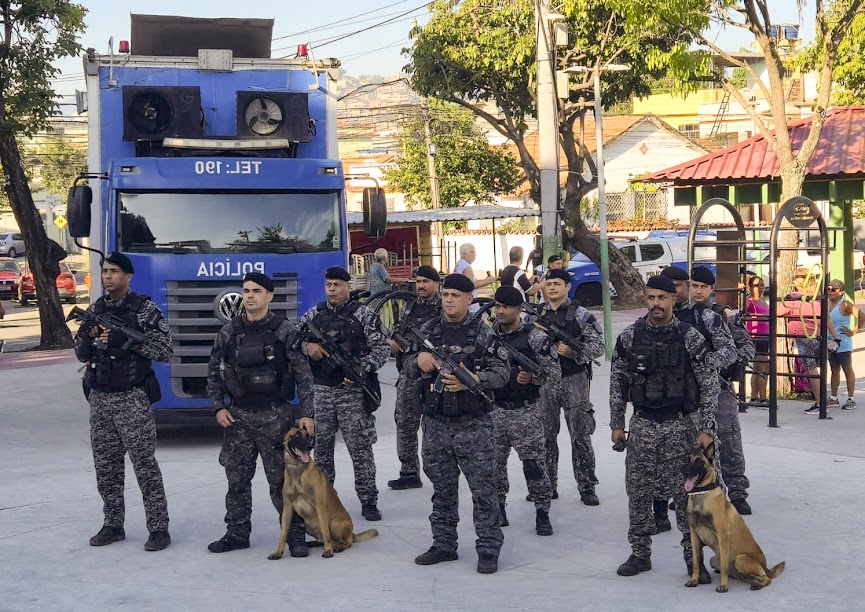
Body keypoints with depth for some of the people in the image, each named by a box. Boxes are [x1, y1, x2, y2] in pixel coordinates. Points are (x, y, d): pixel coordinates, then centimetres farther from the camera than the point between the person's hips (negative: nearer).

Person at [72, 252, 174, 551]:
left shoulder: (145, 309, -5)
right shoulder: (95, 309, 12)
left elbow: (165, 351, -10)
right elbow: (82, 354, 15)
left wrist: (126, 340, -20)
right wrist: (87, 337, -8)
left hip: (132, 398, -6)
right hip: (99, 397, 6)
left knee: (145, 464, -6)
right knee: (106, 466, 10)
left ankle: (159, 528, -2)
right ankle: (113, 525, 20)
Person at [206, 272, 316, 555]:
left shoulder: (285, 331, -4)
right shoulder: (228, 332, 6)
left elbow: (303, 376, -3)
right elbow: (213, 372, 13)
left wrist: (306, 414, -9)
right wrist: (219, 407, 2)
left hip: (275, 416, -4)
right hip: (238, 417, 4)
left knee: (282, 480, -2)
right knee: (237, 480, 10)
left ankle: (296, 535, 7)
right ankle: (237, 534, 22)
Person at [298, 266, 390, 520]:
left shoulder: (364, 315, -2)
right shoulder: (314, 314, 9)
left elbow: (381, 348, -6)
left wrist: (362, 369, -19)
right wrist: (307, 346, -7)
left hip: (353, 391, -4)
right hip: (320, 391, 4)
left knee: (360, 448, -2)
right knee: (321, 447, 10)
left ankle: (368, 501, 5)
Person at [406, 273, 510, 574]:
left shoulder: (483, 333, -3)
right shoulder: (428, 330, 8)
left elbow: (502, 371, -7)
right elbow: (409, 367, 15)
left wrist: (474, 380, -24)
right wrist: (418, 360, -8)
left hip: (473, 425, -4)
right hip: (436, 424, 4)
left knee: (483, 488, -1)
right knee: (442, 489, 14)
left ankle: (488, 548, 6)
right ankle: (443, 544, 24)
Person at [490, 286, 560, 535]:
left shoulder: (535, 337, -7)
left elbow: (555, 372, -6)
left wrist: (532, 377, -21)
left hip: (525, 411, -4)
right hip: (494, 410, 4)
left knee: (534, 464, -2)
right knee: (494, 463, 10)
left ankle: (542, 514, 9)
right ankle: (498, 509, 24)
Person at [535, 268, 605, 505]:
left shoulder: (580, 315, -2)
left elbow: (598, 345, -7)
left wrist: (574, 353, -18)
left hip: (574, 380, -4)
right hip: (544, 381, 4)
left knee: (580, 435, 0)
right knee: (545, 435, 8)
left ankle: (587, 487, 5)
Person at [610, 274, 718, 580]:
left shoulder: (691, 338, -6)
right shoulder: (629, 336, 0)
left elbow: (709, 385, -4)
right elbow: (617, 382, 7)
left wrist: (706, 429, -8)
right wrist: (616, 424, 6)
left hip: (680, 426, -2)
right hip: (642, 425, 2)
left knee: (686, 494, 1)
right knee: (638, 493, 7)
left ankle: (694, 557, 11)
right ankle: (640, 554, 20)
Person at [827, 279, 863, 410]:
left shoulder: (845, 304, -13)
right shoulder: (828, 303, 9)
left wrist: (853, 332, -15)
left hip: (843, 344, -7)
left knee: (848, 370, 1)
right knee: (835, 370, 14)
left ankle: (851, 400, 5)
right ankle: (833, 398, 20)